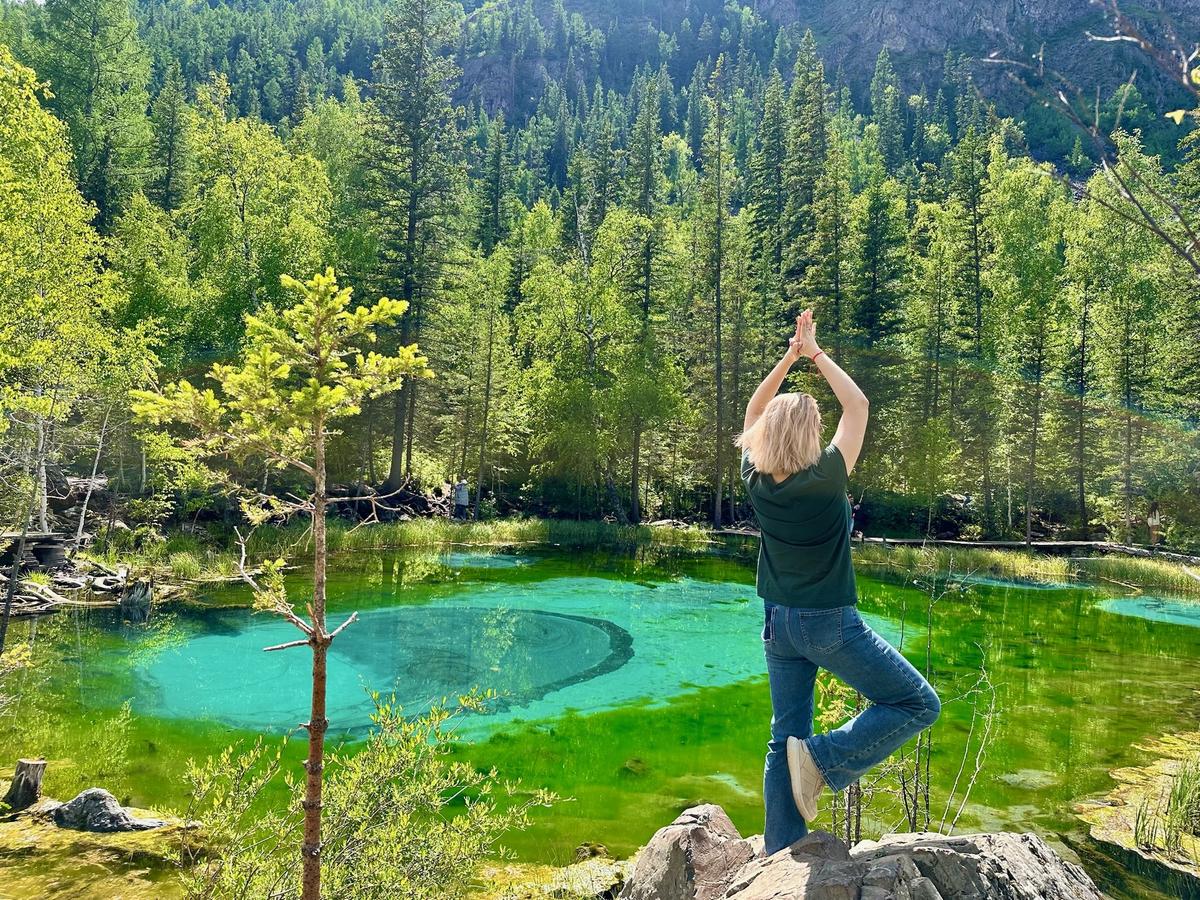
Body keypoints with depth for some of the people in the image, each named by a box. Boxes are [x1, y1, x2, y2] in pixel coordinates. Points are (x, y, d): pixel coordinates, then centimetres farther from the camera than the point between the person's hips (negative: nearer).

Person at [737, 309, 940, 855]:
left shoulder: (756, 480, -6)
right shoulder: (825, 477, -20)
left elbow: (754, 415, 9)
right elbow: (858, 405, -9)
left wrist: (787, 359, 5)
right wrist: (815, 355, -1)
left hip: (778, 623, 6)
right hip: (830, 624, -6)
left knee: (785, 739, 14)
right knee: (919, 705, 6)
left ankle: (781, 855, 16)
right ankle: (824, 757, -5)